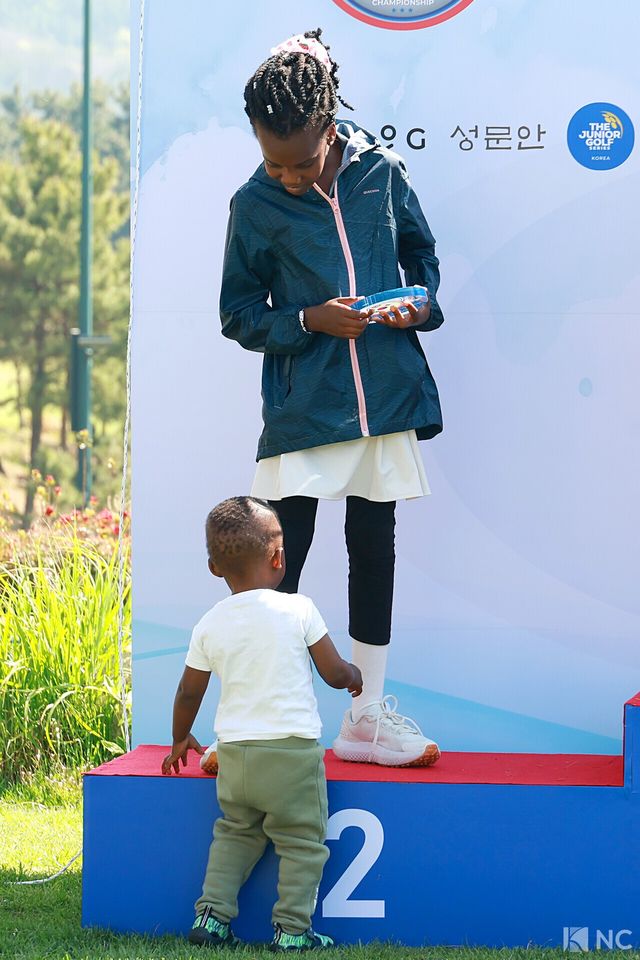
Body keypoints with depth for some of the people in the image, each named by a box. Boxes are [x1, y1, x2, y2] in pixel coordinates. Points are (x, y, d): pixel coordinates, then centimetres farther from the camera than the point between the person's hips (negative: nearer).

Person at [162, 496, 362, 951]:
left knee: (235, 833, 22)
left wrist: (180, 741, 28)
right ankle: (292, 929, 3)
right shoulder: (298, 610, -8)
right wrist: (355, 676, 21)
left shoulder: (209, 626, 2)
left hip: (234, 752, 4)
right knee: (301, 841, 7)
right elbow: (335, 673, -2)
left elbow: (189, 694, 11)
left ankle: (212, 914, 15)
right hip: (293, 751, -4)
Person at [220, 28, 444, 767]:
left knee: (374, 548, 10)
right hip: (301, 413, -3)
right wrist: (308, 320, -14)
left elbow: (421, 250, 15)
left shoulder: (382, 172, 1)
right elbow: (238, 313, 2)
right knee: (279, 563, -4)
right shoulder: (255, 205, -3)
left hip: (384, 401, 3)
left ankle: (366, 717, 21)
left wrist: (422, 303, -5)